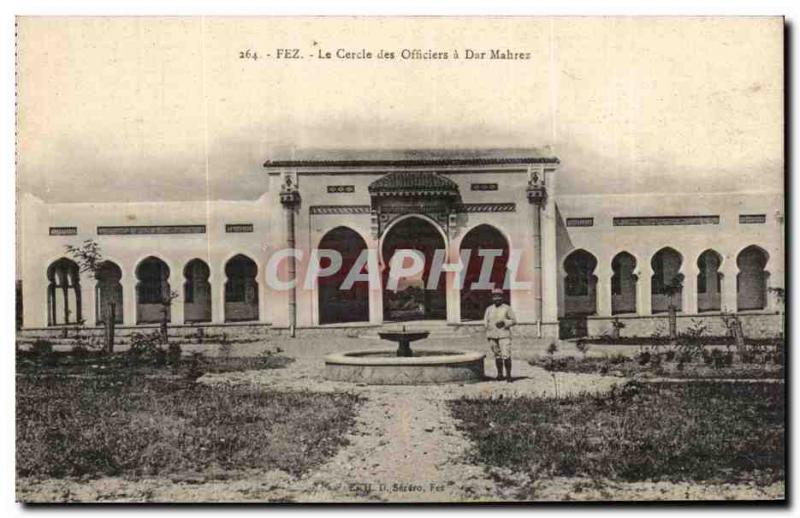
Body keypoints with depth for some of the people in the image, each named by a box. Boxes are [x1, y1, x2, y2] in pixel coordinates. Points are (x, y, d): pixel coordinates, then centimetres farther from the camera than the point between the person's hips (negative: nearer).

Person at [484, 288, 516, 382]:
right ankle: (500, 373, 23)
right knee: (497, 356, 11)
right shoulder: (489, 309, 8)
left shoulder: (507, 308, 0)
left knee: (506, 356, -11)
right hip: (492, 336, 3)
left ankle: (508, 375, -1)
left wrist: (504, 323, -15)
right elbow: (485, 321, 14)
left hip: (504, 335, -3)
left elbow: (514, 320, 0)